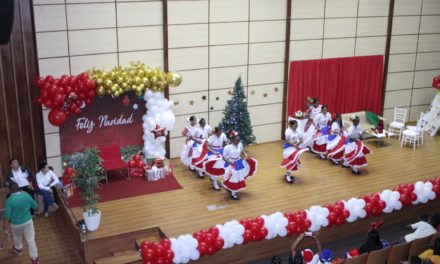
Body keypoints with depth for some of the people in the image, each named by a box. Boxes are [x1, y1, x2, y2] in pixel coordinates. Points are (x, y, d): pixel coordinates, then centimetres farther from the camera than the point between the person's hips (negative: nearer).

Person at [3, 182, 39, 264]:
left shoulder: (9, 200, -23)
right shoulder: (26, 195, -13)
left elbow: (7, 215, -19)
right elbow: (35, 206, 1)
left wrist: (5, 226, -5)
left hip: (16, 224, -1)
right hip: (28, 221, 1)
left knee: (17, 237, 30)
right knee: (31, 239, 11)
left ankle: (18, 249, 57)